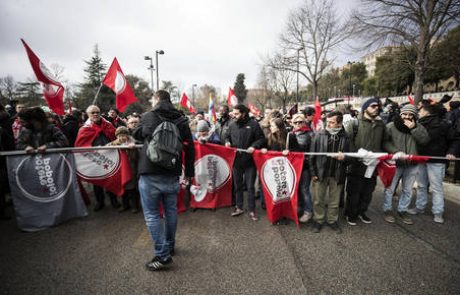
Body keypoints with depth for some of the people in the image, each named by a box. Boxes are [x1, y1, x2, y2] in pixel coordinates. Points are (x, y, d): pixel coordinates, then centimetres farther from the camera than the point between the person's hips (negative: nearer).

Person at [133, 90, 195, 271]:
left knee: (152, 214, 5)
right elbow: (189, 148, 5)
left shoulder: (148, 117, -1)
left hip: (150, 174, -4)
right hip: (172, 174, 4)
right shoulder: (182, 120, 4)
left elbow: (136, 136, 17)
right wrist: (189, 172, 13)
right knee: (171, 211, 17)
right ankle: (169, 247, 34)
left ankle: (163, 255, 5)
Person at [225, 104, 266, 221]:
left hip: (249, 161, -4)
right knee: (237, 185, 15)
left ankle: (252, 210, 19)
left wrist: (254, 146, -19)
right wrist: (227, 142, -3)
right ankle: (239, 207, 32)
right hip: (236, 160, 4)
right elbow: (228, 137, 19)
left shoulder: (253, 124, -8)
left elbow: (261, 139, -4)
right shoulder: (232, 125, 4)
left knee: (250, 186, 4)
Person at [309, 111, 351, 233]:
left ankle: (332, 220, 35)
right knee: (318, 199, 11)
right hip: (320, 173, 0)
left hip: (337, 174, 1)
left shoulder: (345, 137, -3)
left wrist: (344, 157, -16)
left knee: (334, 200, 15)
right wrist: (313, 172, -6)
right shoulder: (319, 135, -5)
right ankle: (318, 220, 30)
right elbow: (312, 155, -3)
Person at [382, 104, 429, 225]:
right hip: (395, 163, -3)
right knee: (390, 188, 6)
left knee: (407, 190, 14)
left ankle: (402, 211, 31)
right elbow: (385, 142, -10)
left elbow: (424, 140, -8)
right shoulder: (391, 126, -6)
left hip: (412, 165, 4)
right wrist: (396, 152, -21)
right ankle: (387, 210, 23)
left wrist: (413, 128, -15)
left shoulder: (418, 127, 5)